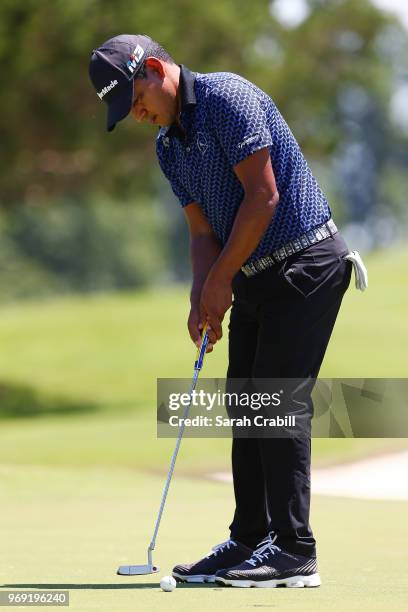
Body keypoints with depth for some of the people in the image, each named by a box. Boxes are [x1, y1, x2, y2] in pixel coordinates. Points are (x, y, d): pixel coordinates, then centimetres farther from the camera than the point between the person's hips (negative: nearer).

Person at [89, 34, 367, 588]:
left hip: (304, 262, -9)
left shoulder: (228, 97, -15)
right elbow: (203, 230, 12)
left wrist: (220, 279, -13)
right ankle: (250, 541, 15)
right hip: (256, 275, 9)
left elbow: (263, 195, -20)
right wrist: (203, 298, -5)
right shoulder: (168, 145, 13)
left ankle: (294, 552, -9)